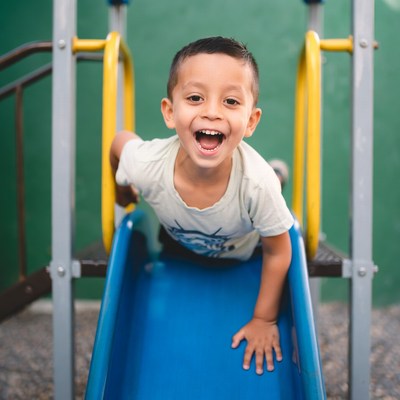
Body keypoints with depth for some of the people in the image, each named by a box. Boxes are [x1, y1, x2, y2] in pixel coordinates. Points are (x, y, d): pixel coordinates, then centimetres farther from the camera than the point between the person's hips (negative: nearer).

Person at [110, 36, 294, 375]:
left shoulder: (257, 182, -46)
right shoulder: (146, 165, -42)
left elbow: (278, 251, -26)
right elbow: (120, 141, -16)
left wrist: (264, 320, -16)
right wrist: (123, 194, 3)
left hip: (243, 254, -2)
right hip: (178, 244, 2)